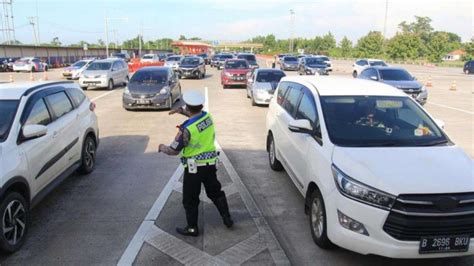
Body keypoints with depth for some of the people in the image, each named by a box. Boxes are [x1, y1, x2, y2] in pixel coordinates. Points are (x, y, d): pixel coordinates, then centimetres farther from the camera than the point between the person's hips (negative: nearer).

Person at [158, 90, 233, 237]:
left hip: (194, 167, -6)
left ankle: (192, 228, 20)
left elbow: (174, 151, -14)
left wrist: (162, 148, 6)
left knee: (190, 199, 10)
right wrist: (181, 111, 8)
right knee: (216, 192, 22)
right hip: (211, 164, 6)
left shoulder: (187, 129, -22)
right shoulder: (208, 117, -3)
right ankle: (227, 219, 29)